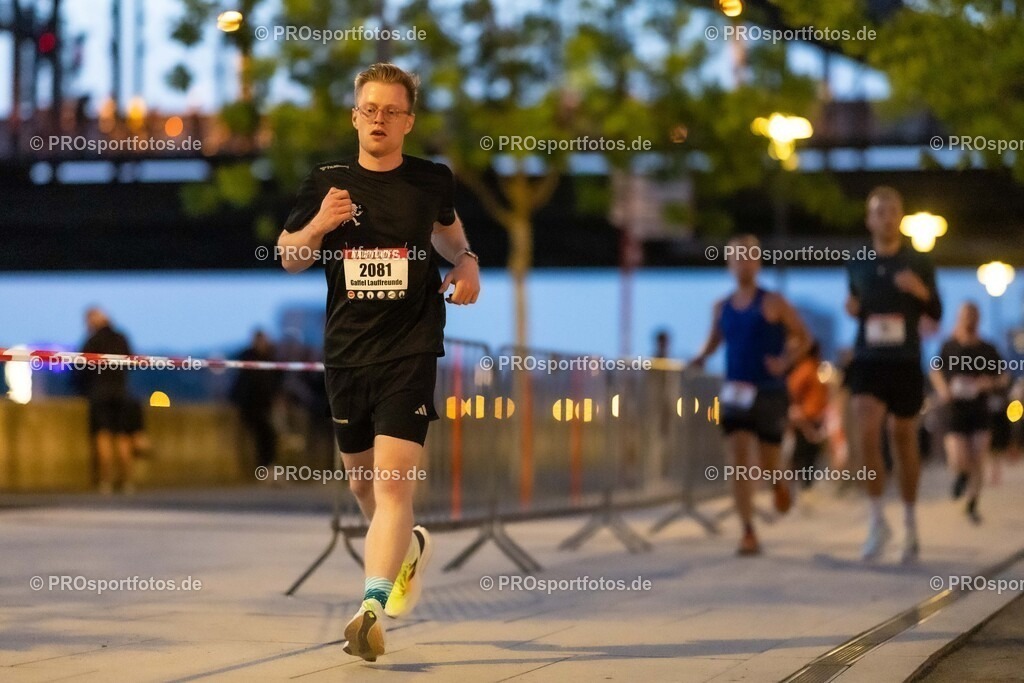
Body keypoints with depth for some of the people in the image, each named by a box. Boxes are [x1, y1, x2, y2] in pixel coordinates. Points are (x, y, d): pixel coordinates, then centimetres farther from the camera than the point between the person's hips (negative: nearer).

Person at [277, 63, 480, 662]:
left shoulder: (433, 181, 2)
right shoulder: (327, 183, 3)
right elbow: (289, 259, 10)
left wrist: (468, 264, 3)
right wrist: (318, 224, -10)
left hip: (411, 349, -3)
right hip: (346, 351, 3)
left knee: (392, 481, -17)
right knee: (361, 479, 17)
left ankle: (374, 606, -22)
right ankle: (410, 546, 47)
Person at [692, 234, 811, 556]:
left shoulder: (772, 303, -3)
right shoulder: (723, 307, 8)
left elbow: (803, 337, 1)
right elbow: (715, 339, 23)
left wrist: (785, 361, -15)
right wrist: (701, 357, 2)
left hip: (769, 392, -3)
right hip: (735, 392, 3)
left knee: (768, 464, 3)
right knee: (738, 461, -10)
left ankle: (780, 481, 42)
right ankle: (748, 533, -10)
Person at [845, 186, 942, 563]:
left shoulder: (919, 264, 2)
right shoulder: (856, 266, 7)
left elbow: (936, 314, 5)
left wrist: (922, 292, -15)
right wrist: (851, 309, -2)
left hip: (905, 363, -1)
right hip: (867, 361, 1)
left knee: (904, 440, 9)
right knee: (866, 434, -17)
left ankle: (909, 523, 24)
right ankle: (877, 521, -8)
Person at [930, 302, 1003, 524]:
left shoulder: (987, 350, 1)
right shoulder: (949, 347, 0)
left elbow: (1002, 377, 11)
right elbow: (936, 372, 15)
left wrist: (990, 382, -11)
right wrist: (942, 389, -4)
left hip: (980, 413, 1)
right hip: (955, 411, -1)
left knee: (978, 462, 0)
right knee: (959, 461, -15)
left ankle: (972, 506, 17)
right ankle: (962, 475, 22)